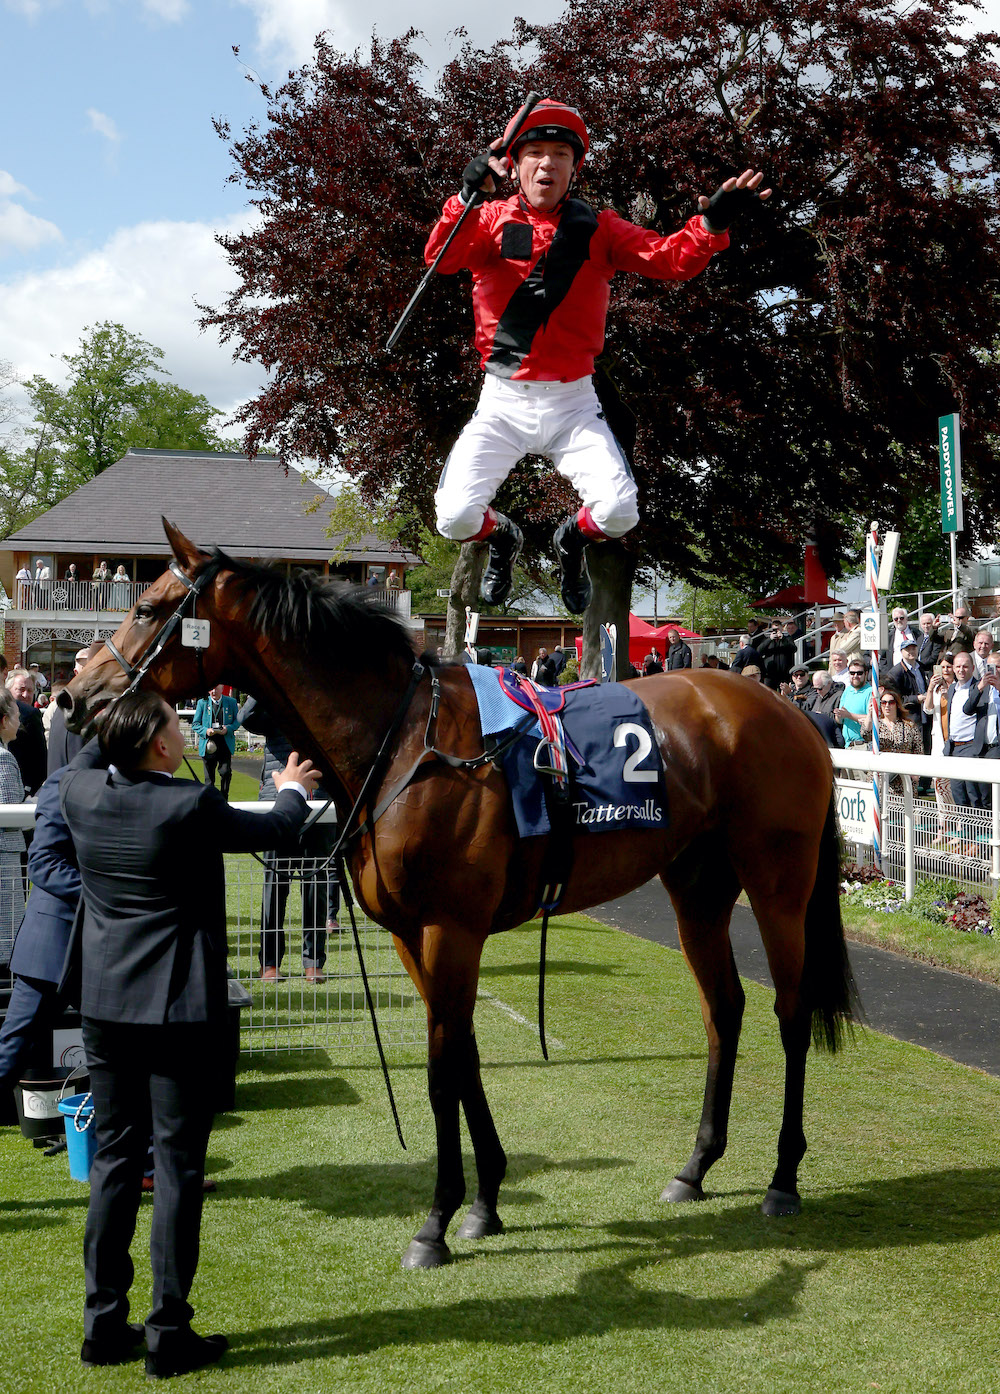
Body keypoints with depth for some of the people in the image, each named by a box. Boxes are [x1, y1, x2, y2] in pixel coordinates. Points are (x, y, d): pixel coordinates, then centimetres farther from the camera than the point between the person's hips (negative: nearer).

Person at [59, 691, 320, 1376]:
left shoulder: (79, 792, -4)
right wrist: (294, 791, 22)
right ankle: (169, 1333, 9)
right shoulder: (192, 805, -18)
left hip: (104, 1004, 6)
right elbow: (271, 830, 1)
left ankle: (104, 1324, 20)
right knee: (178, 1163, 3)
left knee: (115, 1155, 14)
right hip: (179, 1009, -6)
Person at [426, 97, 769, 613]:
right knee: (456, 518, -15)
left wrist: (713, 221, -26)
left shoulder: (599, 228, 5)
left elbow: (671, 259, -7)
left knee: (619, 511, -20)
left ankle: (573, 540, 20)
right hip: (502, 402, -1)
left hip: (573, 404, 1)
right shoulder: (490, 220, 1)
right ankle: (502, 539, 25)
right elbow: (442, 259, -18)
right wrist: (468, 197, -36)